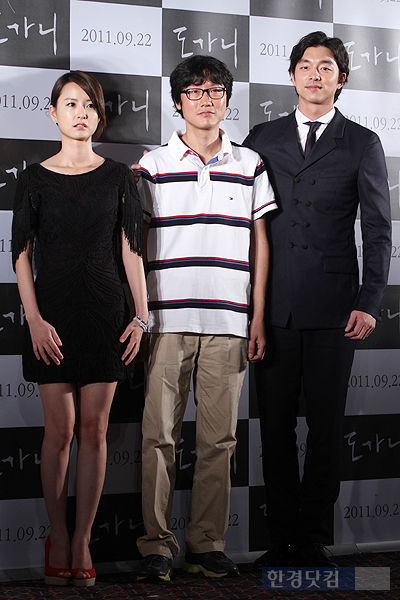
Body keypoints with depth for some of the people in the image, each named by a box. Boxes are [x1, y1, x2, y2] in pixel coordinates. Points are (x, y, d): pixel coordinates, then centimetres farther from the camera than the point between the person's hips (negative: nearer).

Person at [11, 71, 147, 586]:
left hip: (105, 312, 1)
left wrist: (141, 315, 1)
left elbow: (131, 250, 6)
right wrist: (34, 319, -7)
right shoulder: (35, 179, 4)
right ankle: (58, 536, 15)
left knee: (93, 428, 2)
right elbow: (21, 254, 2)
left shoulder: (118, 177, 7)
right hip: (52, 313, -1)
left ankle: (82, 540, 10)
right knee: (60, 427, 0)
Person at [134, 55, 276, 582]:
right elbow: (136, 245, 8)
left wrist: (258, 317, 5)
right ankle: (157, 545, 6)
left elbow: (259, 241, 11)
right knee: (159, 435, -2)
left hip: (228, 323, 1)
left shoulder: (250, 164, 11)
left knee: (218, 438, 3)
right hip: (166, 321, -1)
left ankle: (208, 543, 12)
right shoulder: (152, 166, 7)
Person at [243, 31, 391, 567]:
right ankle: (281, 538, 15)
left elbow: (378, 230, 5)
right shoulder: (261, 139, 13)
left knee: (326, 427, 2)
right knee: (275, 426, 5)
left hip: (334, 306, -1)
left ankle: (313, 541, 13)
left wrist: (370, 302, -5)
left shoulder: (363, 145, 8)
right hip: (272, 304, 2)